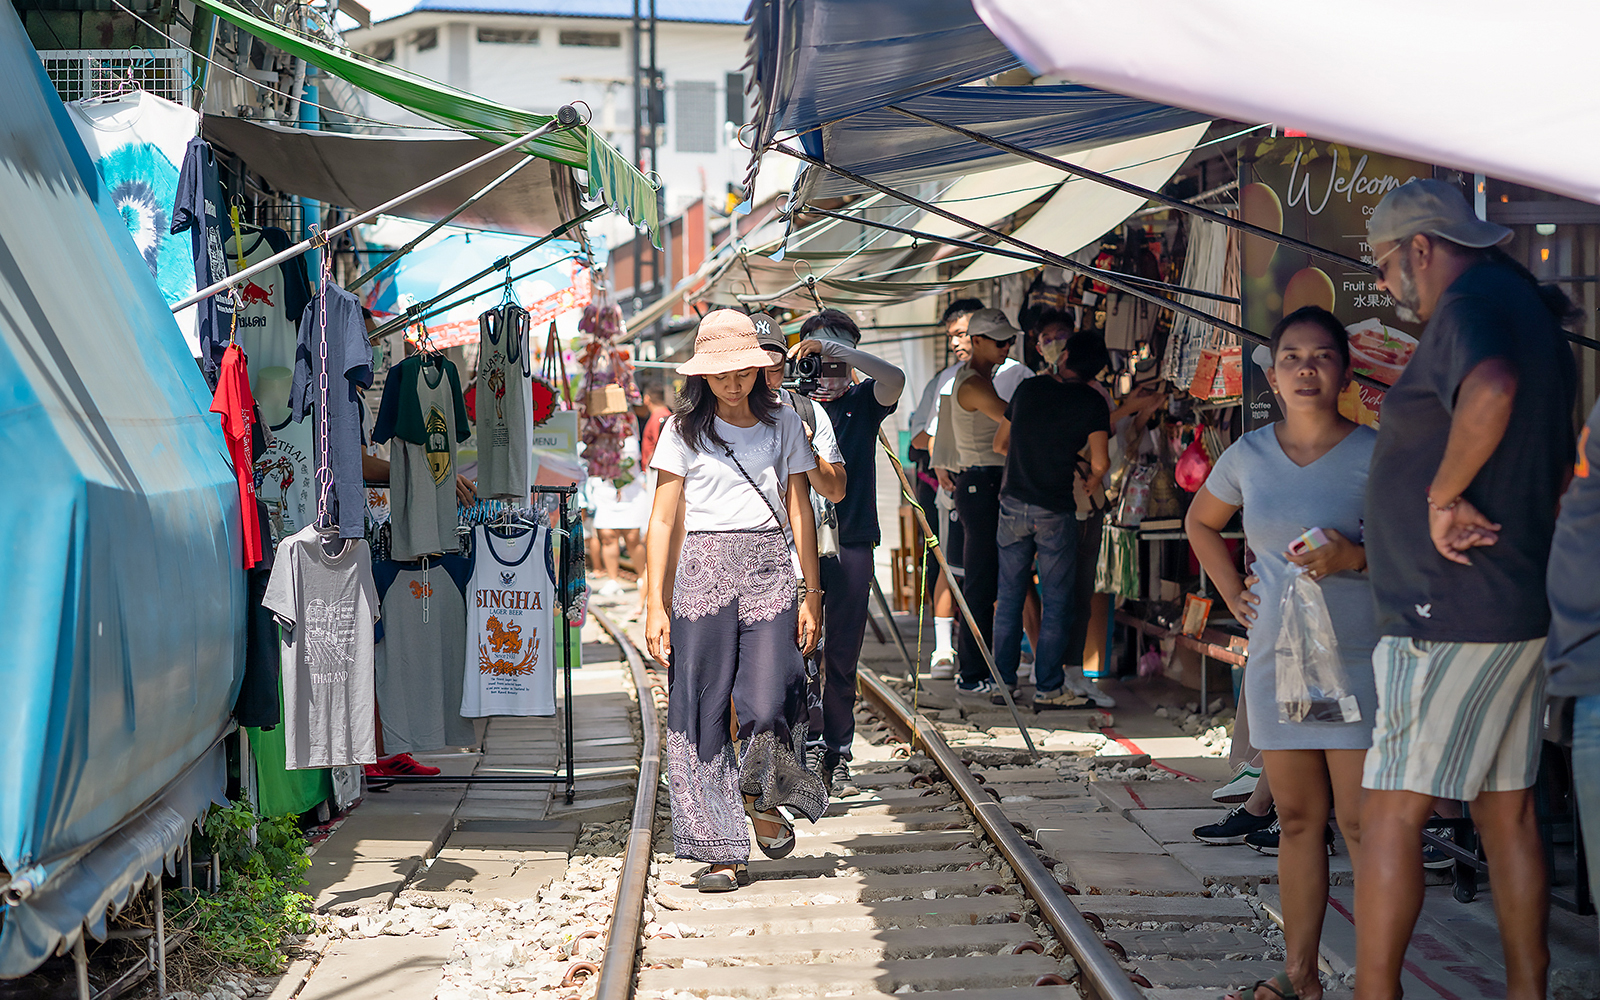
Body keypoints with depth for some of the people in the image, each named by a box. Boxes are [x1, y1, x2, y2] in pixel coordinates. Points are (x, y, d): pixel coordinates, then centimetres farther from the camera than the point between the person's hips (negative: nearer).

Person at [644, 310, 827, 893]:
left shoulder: (783, 424, 10)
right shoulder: (683, 431, 5)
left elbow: (799, 510, 11)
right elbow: (664, 520, 4)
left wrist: (812, 591, 5)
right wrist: (656, 605, -2)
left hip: (769, 569, 1)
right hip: (702, 571, -1)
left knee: (768, 703, -11)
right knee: (704, 709, -2)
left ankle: (761, 800, 19)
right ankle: (722, 850, 5)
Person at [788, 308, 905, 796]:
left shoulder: (862, 403, 7)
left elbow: (893, 379, -13)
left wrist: (835, 348, -21)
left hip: (850, 544, 1)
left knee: (842, 659, 5)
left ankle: (836, 756, 12)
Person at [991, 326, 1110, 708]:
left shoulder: (1027, 388, 6)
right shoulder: (1092, 402, -6)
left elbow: (999, 444, 14)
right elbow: (1099, 464, -12)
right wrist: (1088, 478, 10)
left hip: (1013, 504, 4)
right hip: (1055, 512, -4)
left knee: (1009, 597, 11)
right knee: (1057, 602, 5)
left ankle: (1004, 680, 16)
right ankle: (1049, 687, 7)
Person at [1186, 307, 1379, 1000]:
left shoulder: (1377, 455, -5)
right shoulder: (1249, 455, 7)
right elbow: (1201, 523, 25)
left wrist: (1356, 558, -21)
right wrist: (1232, 594, 14)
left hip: (1358, 661, -4)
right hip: (1276, 658, 4)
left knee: (1363, 823, -7)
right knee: (1297, 819, 11)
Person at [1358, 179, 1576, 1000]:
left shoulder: (1470, 304, -13)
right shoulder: (1531, 310, 19)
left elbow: (1493, 389, -37)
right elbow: (1556, 470, 27)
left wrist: (1443, 495, -25)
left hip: (1446, 616, -10)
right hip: (1518, 611, 10)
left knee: (1390, 816, -6)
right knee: (1507, 814, 13)